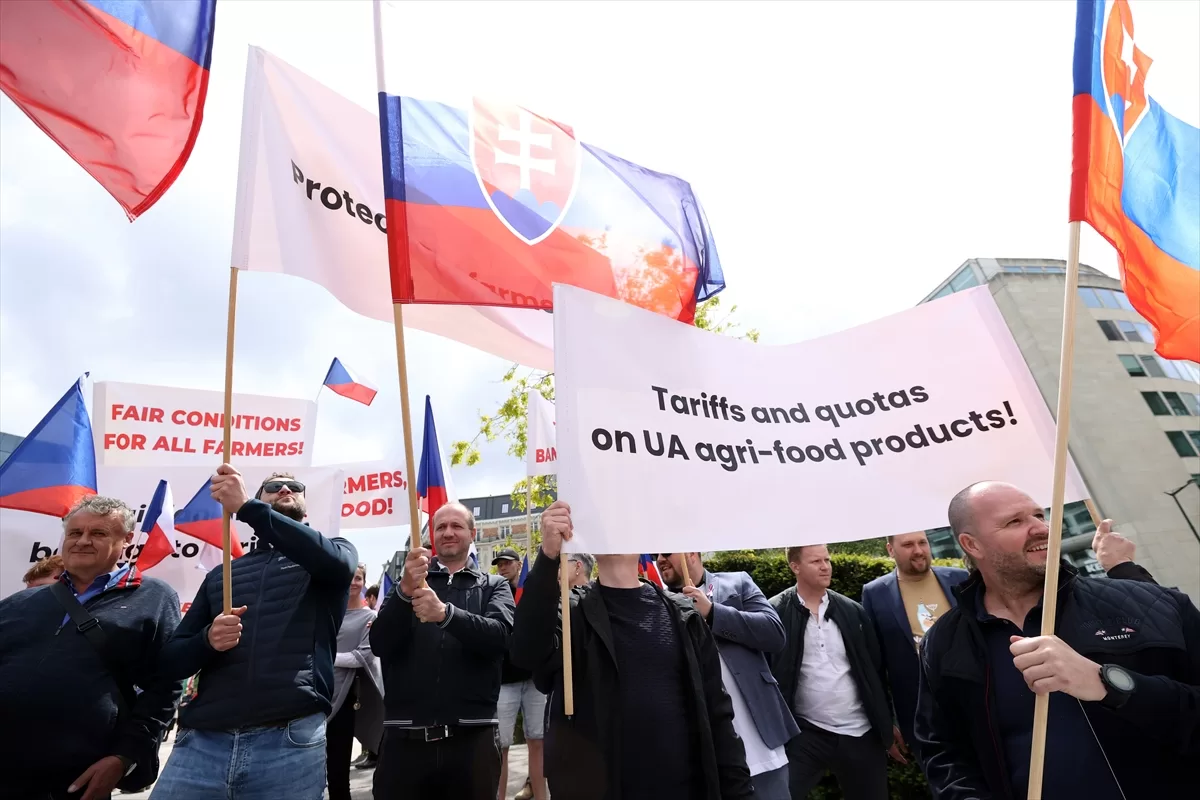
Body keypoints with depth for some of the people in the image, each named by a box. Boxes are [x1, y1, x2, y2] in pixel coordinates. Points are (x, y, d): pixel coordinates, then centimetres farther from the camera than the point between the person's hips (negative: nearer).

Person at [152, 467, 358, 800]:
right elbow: (172, 659, 15)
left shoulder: (332, 555, 7)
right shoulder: (221, 574, 18)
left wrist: (247, 507, -21)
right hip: (201, 740, 3)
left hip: (291, 741, -3)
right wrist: (207, 639, -10)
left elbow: (337, 562, -18)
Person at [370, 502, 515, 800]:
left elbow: (498, 636, -12)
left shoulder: (494, 585, 5)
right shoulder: (409, 581, 9)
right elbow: (380, 645, -3)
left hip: (472, 737, -1)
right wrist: (405, 591, -21)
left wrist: (446, 613, -29)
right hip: (404, 738, 1)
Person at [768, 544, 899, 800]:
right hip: (806, 734, -3)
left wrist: (886, 727, 10)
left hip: (861, 733, 4)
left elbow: (875, 670, 8)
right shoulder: (775, 613, -10)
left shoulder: (853, 611, 2)